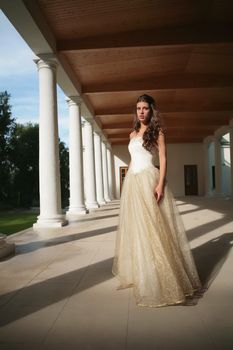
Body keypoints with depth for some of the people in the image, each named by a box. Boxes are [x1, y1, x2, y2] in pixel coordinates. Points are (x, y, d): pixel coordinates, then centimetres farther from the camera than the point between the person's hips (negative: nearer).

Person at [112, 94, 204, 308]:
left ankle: (162, 280, 3)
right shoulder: (133, 134, 19)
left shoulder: (157, 131, 2)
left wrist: (161, 184, -18)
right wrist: (127, 183, 14)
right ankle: (139, 273, 21)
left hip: (149, 180, -6)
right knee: (135, 228, 8)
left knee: (153, 228, -8)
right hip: (132, 183, 6)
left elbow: (163, 159, -6)